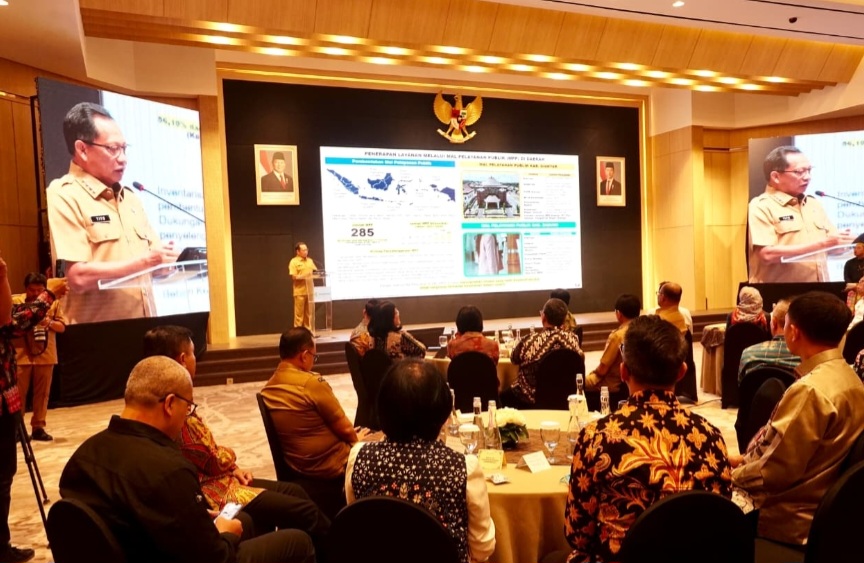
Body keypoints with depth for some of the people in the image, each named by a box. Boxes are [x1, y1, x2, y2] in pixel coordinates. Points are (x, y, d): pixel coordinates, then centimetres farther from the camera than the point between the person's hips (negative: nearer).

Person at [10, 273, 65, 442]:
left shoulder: (53, 303, 4)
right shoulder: (15, 301, -1)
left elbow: (62, 326, 4)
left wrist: (50, 322, -14)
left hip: (45, 355, 2)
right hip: (21, 355, -2)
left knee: (42, 393, 7)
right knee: (19, 393, 2)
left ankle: (38, 427, 16)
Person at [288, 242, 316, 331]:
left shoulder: (310, 260, 14)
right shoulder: (294, 262, -4)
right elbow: (294, 277, -12)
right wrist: (304, 276, -22)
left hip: (310, 291, 5)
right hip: (300, 292, -5)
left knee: (309, 313, 10)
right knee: (299, 314, -1)